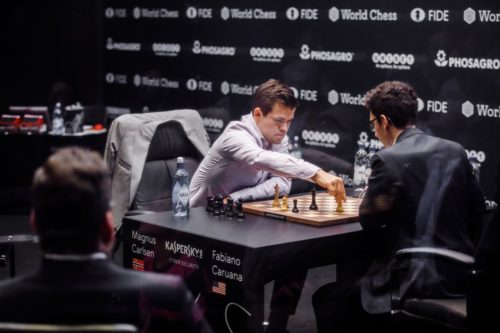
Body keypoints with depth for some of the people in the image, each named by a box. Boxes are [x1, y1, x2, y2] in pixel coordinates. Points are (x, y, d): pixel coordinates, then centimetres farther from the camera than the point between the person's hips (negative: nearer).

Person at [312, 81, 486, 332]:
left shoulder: (388, 160, -13)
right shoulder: (455, 151, 6)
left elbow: (369, 221, -5)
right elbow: (476, 211, 12)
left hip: (418, 283, -8)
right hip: (459, 275, 8)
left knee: (326, 300, 8)